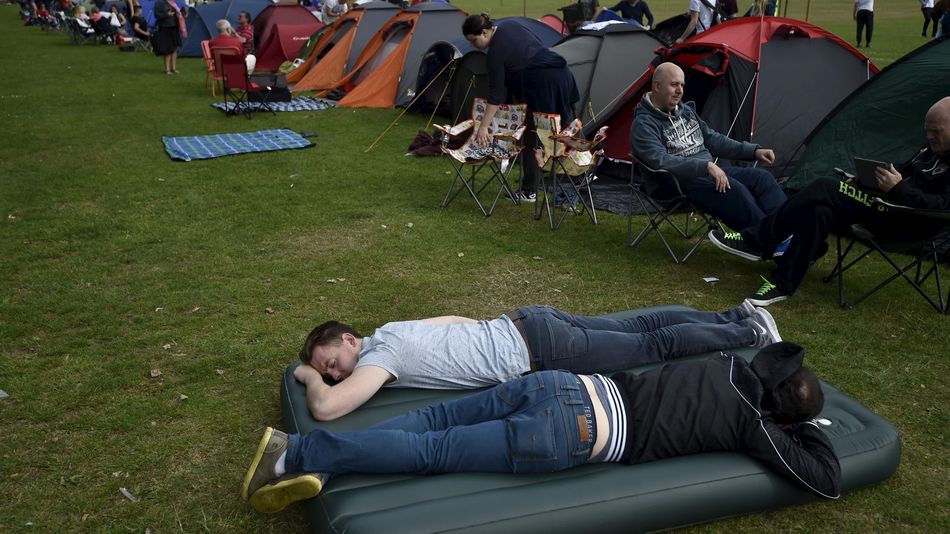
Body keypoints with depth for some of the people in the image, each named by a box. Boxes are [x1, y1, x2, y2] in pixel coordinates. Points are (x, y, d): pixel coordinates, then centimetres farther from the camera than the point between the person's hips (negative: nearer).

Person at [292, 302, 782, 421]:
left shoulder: (379, 353, -17)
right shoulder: (393, 330, 10)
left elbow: (325, 407, -28)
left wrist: (309, 378, -10)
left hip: (535, 347, -8)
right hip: (522, 324, 8)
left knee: (655, 345, 5)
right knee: (641, 329, 16)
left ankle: (751, 331, 18)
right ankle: (738, 316, 26)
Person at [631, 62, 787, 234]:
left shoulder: (686, 110, 14)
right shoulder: (644, 125, -12)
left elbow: (712, 139, 22)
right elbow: (661, 162, -26)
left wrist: (753, 150, 14)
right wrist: (706, 166, -32)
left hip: (706, 173, 9)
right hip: (674, 184, -8)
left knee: (762, 177, -9)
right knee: (733, 190, -30)